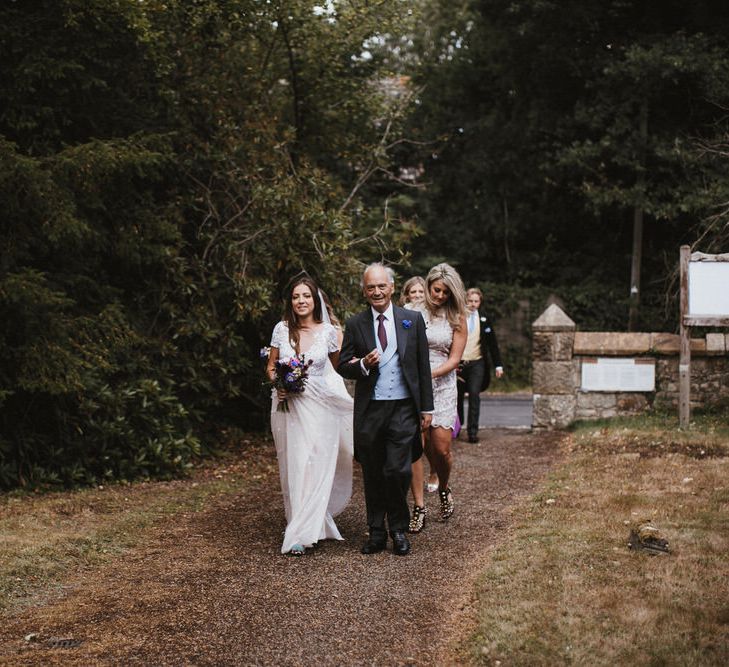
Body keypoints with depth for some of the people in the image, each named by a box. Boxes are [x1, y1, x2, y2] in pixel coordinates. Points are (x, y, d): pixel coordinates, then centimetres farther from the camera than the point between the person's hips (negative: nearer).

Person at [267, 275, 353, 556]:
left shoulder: (328, 331, -1)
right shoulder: (282, 329, 1)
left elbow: (336, 367, 13)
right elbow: (271, 366, 8)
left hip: (320, 406, -1)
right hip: (288, 405, 1)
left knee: (315, 466, -6)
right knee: (293, 466, 4)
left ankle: (303, 533, -4)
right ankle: (299, 521, 19)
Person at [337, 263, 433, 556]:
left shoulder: (413, 320, 4)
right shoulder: (355, 325, 4)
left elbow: (423, 366, 6)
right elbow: (342, 366, 6)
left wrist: (426, 407, 4)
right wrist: (363, 365, -16)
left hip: (403, 409, -1)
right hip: (369, 410, 1)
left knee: (398, 471, -9)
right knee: (373, 475, 8)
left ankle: (398, 530, 10)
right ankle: (376, 532, 20)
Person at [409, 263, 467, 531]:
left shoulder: (456, 318, 5)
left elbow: (454, 359, 0)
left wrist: (429, 373, -14)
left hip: (442, 385, 1)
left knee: (441, 448, -3)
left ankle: (444, 489, 27)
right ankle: (419, 507, 2)